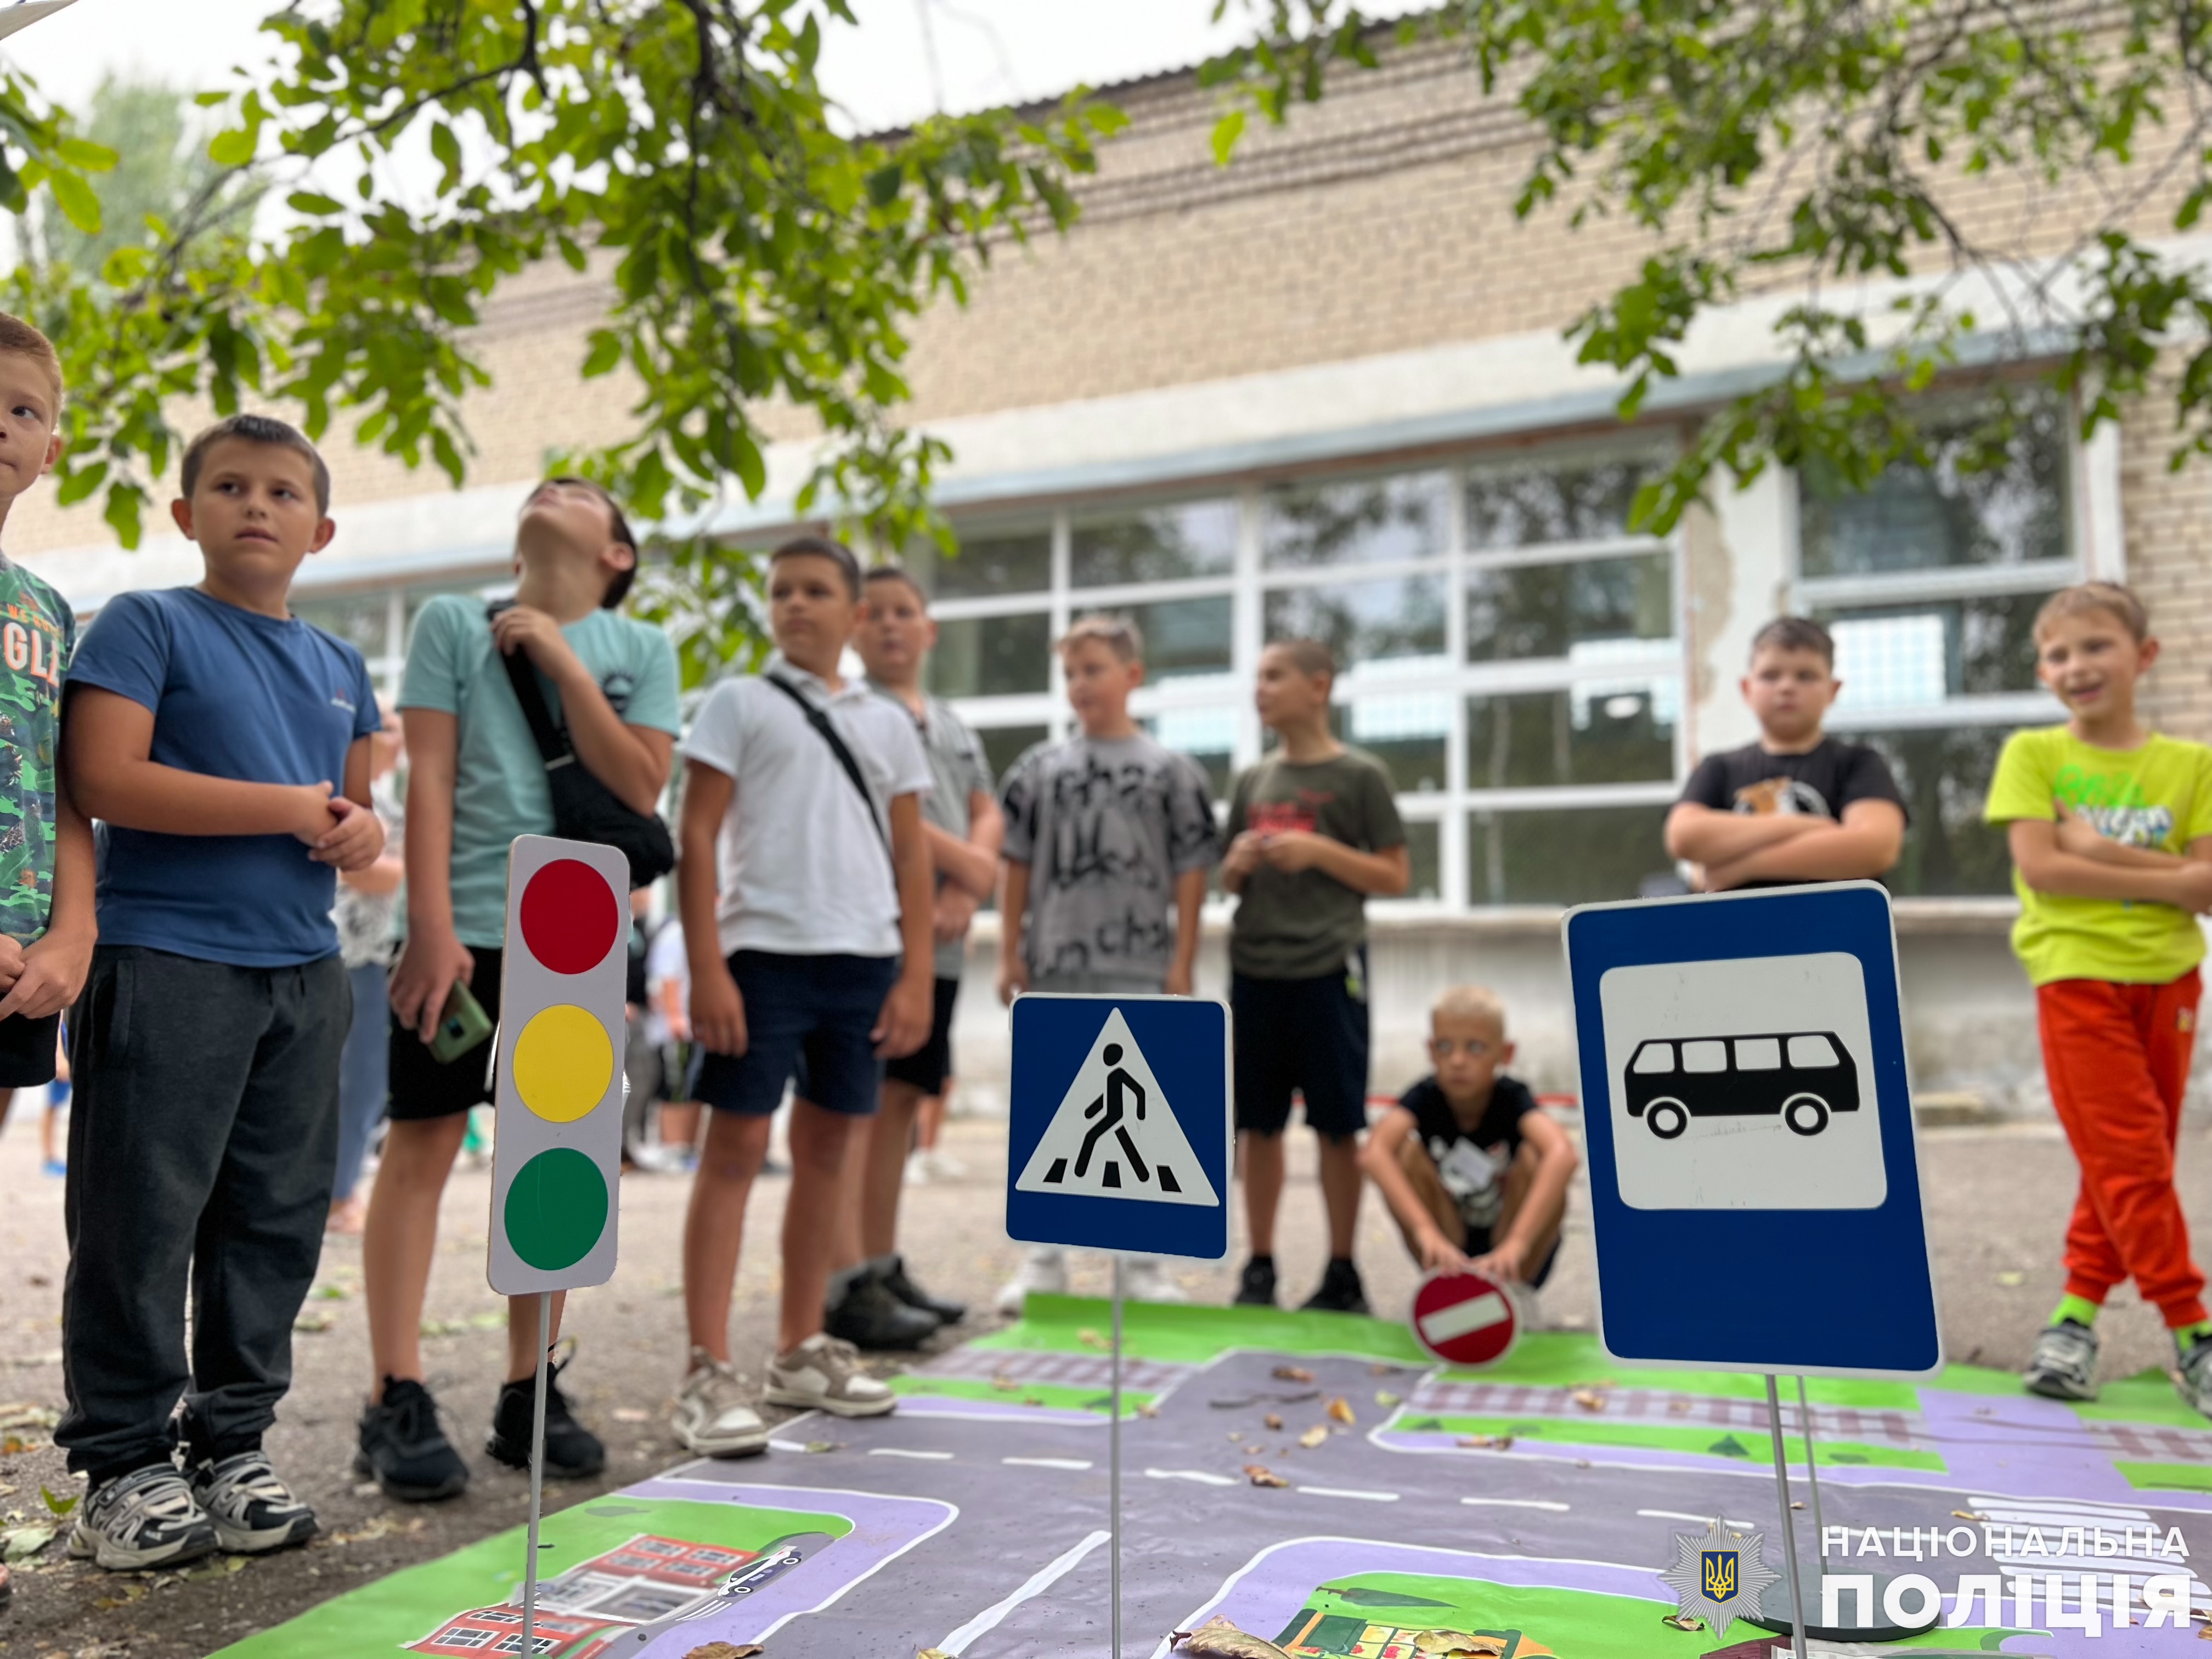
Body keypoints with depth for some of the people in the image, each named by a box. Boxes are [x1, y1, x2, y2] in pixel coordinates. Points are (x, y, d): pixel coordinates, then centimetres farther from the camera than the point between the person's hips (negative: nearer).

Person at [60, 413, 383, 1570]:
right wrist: (291, 808, -13)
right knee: (143, 1222, -1)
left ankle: (234, 1449, 21)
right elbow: (106, 780, -13)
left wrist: (362, 832, 1)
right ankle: (122, 1467, 12)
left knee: (277, 1219, 9)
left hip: (304, 970, 6)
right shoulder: (146, 626, 0)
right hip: (167, 962, -6)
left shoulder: (339, 668, 18)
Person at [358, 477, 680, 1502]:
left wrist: (561, 658, -8)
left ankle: (528, 1397, 17)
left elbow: (641, 788, -4)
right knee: (421, 1147, -2)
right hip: (466, 928, -2)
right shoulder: (453, 622, 5)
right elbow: (427, 779, -2)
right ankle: (396, 1401, 5)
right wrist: (432, 929, -11)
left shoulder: (640, 649, 9)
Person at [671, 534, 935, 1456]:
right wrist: (706, 970, -11)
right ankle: (708, 1373, 0)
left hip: (864, 961, 4)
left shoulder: (888, 723, 14)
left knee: (830, 1149, 10)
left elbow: (912, 856, 12)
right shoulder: (739, 704, 4)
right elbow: (698, 838, -2)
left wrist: (915, 975, 3)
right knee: (735, 1147, -4)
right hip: (764, 953, -4)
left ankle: (801, 1352, 23)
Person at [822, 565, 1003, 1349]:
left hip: (939, 941, 8)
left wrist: (966, 891, -5)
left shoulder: (954, 726, 22)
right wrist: (969, 863, -7)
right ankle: (848, 1287, -8)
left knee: (901, 1103, 11)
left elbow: (987, 816, 14)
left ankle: (884, 1269, 19)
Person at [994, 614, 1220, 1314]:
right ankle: (1044, 1261, 18)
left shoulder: (1171, 770, 4)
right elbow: (1017, 866, 9)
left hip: (1141, 970, -2)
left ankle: (1144, 1264, 15)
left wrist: (1183, 961, -4)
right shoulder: (1040, 767, 8)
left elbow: (1191, 872, 2)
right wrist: (1009, 953, 3)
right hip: (1054, 967, 2)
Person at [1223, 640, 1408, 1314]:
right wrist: (1238, 863, -4)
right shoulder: (1252, 781, 12)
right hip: (1255, 971, 4)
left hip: (1328, 971, -4)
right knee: (1257, 1125, 7)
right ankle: (1259, 1269, 18)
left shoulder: (1360, 776, -1)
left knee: (1337, 1126, 3)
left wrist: (1321, 851, -14)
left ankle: (1342, 1275, 15)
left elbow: (1395, 878, -2)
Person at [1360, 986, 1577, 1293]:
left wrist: (1515, 1244, -57)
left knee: (1533, 1157, -28)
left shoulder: (1512, 1097, -22)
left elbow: (1563, 1154, -44)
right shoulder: (1426, 1097, -18)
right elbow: (1373, 1153, -39)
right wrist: (1427, 1232, -54)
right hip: (1451, 1243, 1)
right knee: (1407, 1152, -23)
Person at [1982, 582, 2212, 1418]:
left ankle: (2079, 1309, 21)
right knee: (2129, 1159, -7)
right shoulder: (2032, 753, 0)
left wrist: (2104, 854, -15)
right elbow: (2040, 869, -11)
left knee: (2132, 1160, 8)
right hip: (2077, 976, -3)